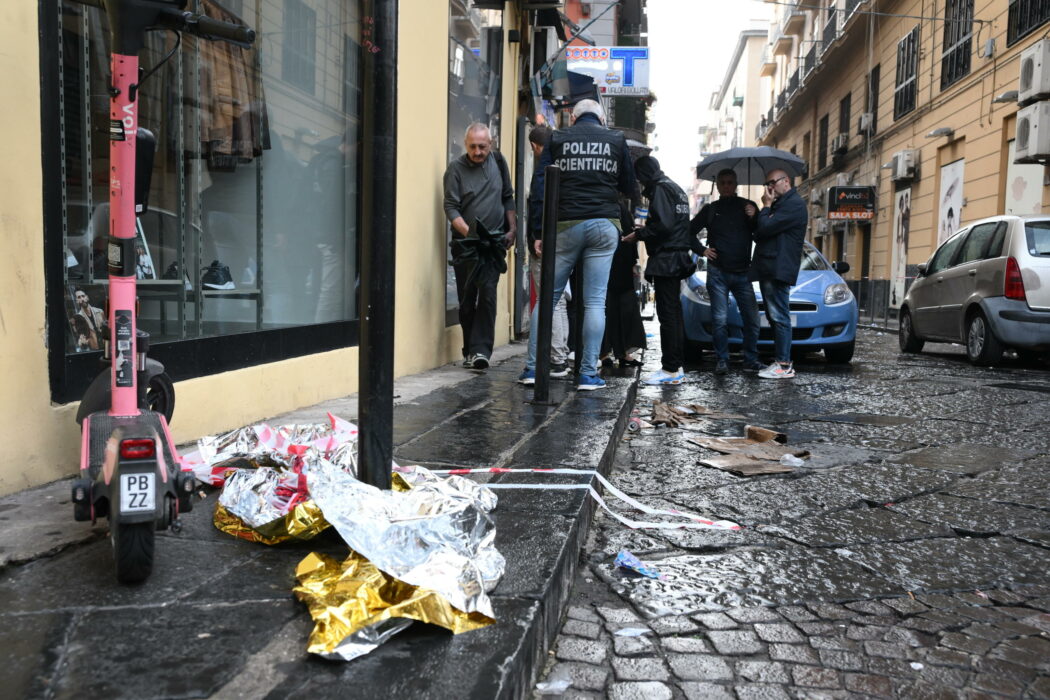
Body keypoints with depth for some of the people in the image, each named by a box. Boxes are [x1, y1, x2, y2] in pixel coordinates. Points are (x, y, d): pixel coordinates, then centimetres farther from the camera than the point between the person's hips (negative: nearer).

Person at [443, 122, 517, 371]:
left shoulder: (498, 161, 7)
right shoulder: (456, 169, -2)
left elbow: (508, 198, 16)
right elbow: (451, 208, -8)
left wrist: (512, 229, 8)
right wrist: (470, 233, -21)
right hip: (465, 244, -1)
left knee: (487, 292, -13)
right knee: (467, 299, 4)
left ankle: (480, 350, -14)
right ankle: (470, 351, 15)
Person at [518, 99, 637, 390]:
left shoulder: (557, 139, 8)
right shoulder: (616, 140, 10)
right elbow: (630, 188, 13)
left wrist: (539, 233, 2)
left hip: (566, 225, 0)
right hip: (604, 225, 1)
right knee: (595, 301, 1)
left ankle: (532, 367, 4)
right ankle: (589, 374, 0)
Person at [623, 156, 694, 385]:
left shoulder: (659, 189, -10)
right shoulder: (676, 188, 20)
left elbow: (663, 224, -20)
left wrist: (639, 234, -9)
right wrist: (646, 229, 21)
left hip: (665, 259, -10)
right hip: (678, 259, 10)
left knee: (667, 314, -10)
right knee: (674, 313, 13)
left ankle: (670, 370, -9)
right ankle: (677, 366, 18)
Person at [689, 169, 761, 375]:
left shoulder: (747, 206, 7)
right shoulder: (710, 209, 9)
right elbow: (689, 232, 15)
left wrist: (754, 218, -14)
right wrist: (702, 250, 2)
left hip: (742, 272, 1)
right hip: (718, 272, 0)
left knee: (752, 319, 0)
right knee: (720, 319, -1)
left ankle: (751, 360, 9)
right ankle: (721, 361, 6)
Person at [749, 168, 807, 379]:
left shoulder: (794, 204, -10)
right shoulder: (779, 204, 24)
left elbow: (766, 228, -18)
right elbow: (760, 233, 22)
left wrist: (766, 206, -3)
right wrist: (756, 217, 4)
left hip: (779, 270, -10)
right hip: (767, 269, 10)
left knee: (779, 316, -11)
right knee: (774, 317, 10)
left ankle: (784, 366, -10)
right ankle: (779, 360, 15)